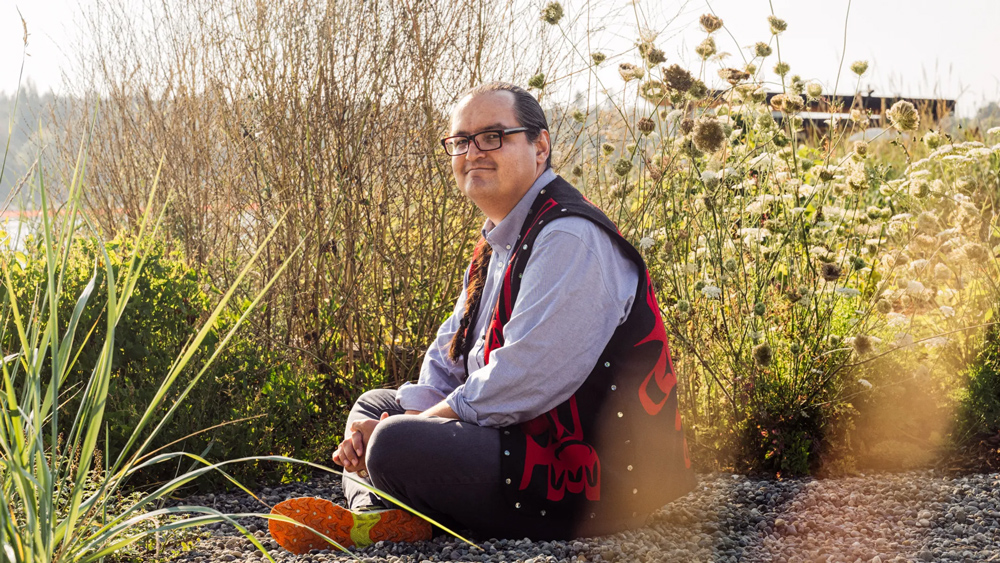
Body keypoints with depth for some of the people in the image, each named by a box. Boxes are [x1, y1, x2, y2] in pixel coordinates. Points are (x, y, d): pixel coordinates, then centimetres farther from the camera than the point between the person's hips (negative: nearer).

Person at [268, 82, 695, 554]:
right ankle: (366, 515, -2)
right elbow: (449, 356, 17)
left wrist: (412, 426, -14)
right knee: (372, 405, 20)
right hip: (528, 436, 11)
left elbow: (522, 381, -25)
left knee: (396, 448, -28)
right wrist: (380, 423, -1)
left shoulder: (570, 240, -20)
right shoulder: (498, 243, 15)